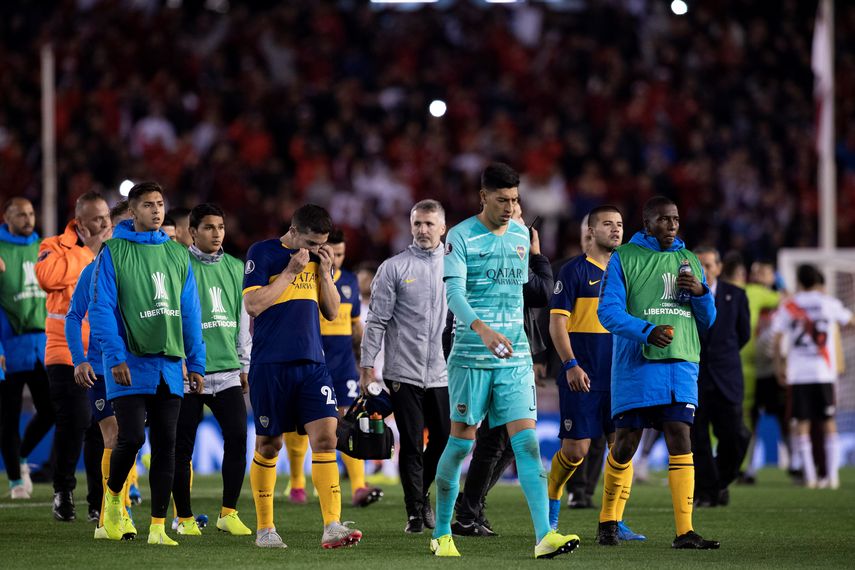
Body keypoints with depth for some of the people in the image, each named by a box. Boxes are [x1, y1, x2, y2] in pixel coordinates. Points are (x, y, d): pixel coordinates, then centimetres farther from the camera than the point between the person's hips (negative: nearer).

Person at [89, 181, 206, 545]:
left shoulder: (177, 255, 13)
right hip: (131, 363, -4)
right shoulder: (114, 252, 0)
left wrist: (196, 364, 10)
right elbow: (101, 308, -6)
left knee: (165, 445, 1)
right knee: (132, 437, -13)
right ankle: (112, 495, 16)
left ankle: (158, 526, 5)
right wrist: (116, 356, -15)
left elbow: (190, 313, 15)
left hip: (169, 364, 4)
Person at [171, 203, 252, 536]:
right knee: (182, 447, 0)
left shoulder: (235, 268, 13)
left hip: (227, 372, 4)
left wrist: (245, 365, 17)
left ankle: (228, 513, 2)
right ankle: (184, 518, 12)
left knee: (238, 437, -8)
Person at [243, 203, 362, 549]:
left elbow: (332, 312, 14)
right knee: (268, 446, 4)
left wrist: (325, 272, 0)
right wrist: (291, 271, -13)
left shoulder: (318, 259, 13)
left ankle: (332, 527, -16)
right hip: (270, 365, -4)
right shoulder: (263, 254, -4)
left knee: (325, 437, -10)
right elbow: (253, 304, -13)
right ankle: (265, 529, 16)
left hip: (312, 364, 4)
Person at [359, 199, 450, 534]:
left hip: (442, 373, 3)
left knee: (443, 440, 6)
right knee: (412, 444, -3)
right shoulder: (394, 268, 1)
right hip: (404, 371, -3)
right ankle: (415, 512, 4)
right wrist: (367, 363, -5)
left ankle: (422, 495, 29)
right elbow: (377, 319, 0)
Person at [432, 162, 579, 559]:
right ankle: (441, 534, 17)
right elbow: (453, 292, -18)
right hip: (471, 357, -4)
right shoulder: (461, 237, -6)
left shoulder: (521, 235, 12)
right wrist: (482, 328, -34)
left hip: (515, 356, 4)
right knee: (461, 442, 1)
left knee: (526, 441, -7)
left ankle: (544, 535, -17)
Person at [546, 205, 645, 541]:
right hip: (582, 376, -5)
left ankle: (615, 523, 2)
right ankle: (551, 501, 20)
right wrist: (571, 365, -16)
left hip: (620, 375, 5)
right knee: (576, 449, -4)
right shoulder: (575, 270, -4)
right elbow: (557, 322, -8)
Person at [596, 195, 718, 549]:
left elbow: (707, 322, 19)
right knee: (626, 444, 1)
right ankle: (608, 522, 22)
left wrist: (700, 293, -3)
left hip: (681, 364, 3)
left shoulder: (689, 262, 16)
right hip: (636, 364, -3)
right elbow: (608, 311, -8)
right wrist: (648, 332, -24)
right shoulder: (623, 259, 3)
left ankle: (685, 532, -14)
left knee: (680, 440, -10)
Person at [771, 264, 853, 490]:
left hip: (798, 374, 0)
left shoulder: (787, 306, 2)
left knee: (802, 424, 3)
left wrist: (779, 366, 11)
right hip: (824, 373, 0)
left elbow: (777, 340, -1)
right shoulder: (829, 303, 2)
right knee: (829, 423, 7)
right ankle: (832, 474, 2)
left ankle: (809, 476, -1)